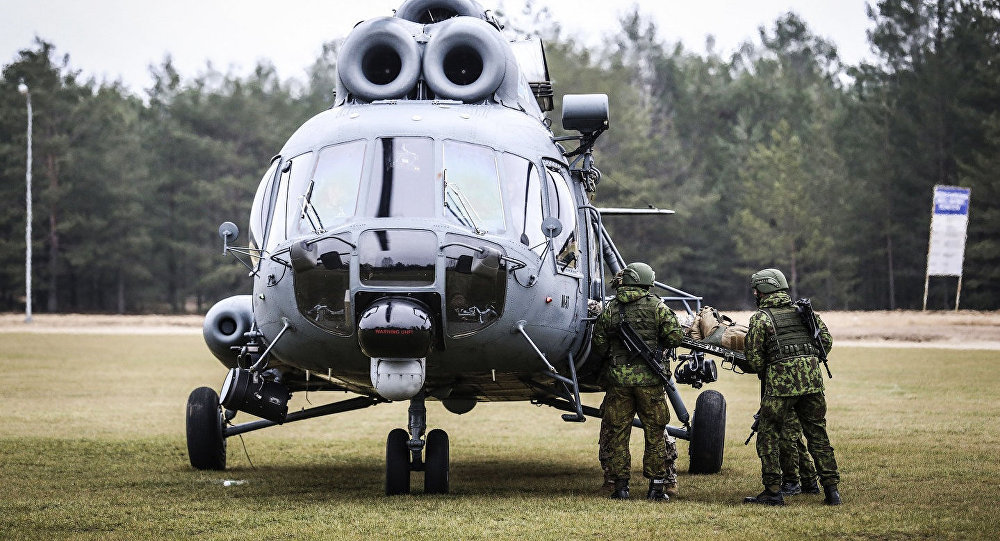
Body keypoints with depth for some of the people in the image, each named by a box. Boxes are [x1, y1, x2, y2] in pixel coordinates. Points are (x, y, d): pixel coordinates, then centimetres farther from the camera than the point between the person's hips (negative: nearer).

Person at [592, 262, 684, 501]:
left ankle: (620, 485, 6)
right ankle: (657, 485, 6)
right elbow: (675, 336, -6)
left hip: (618, 378, 1)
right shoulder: (657, 306, -2)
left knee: (617, 433, 8)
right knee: (655, 432, 7)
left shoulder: (610, 309, 2)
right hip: (649, 379, -1)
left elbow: (598, 344, 4)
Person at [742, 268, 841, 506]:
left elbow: (754, 358, -3)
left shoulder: (761, 318, 1)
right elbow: (826, 341, 12)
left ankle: (772, 492, 2)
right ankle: (832, 490, 8)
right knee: (817, 435, 11)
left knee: (769, 437, 5)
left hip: (780, 382, -5)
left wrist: (765, 373, 15)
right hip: (812, 380, 5)